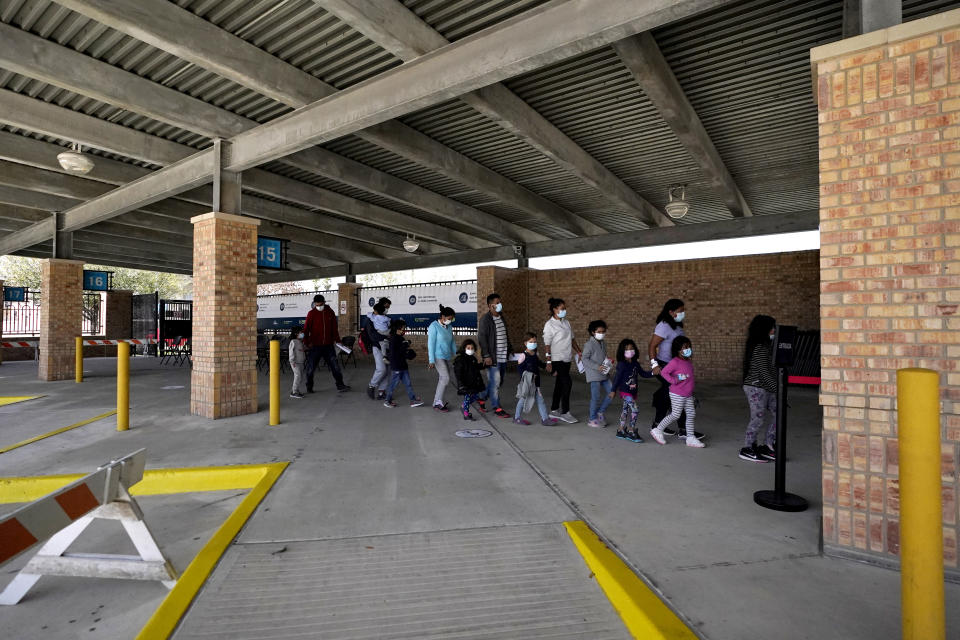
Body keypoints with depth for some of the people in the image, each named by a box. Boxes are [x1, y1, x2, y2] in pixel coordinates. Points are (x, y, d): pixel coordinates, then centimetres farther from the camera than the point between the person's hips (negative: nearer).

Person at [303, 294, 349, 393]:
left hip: (328, 345, 3)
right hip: (315, 345, -2)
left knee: (335, 365, 4)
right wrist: (306, 342, -12)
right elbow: (306, 328, -5)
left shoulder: (330, 312, 5)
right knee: (311, 367, 6)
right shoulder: (311, 313, -4)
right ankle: (309, 387, 21)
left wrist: (336, 339, 6)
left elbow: (334, 327, 10)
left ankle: (340, 385, 12)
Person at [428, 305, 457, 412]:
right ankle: (438, 403, -5)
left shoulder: (449, 327, 10)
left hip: (447, 357, 7)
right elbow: (431, 344, -12)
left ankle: (438, 401, 18)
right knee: (445, 378, -15)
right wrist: (431, 361, -15)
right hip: (438, 356, -7)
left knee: (442, 380, 8)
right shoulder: (434, 326, -10)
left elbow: (452, 342, 19)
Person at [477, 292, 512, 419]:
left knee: (498, 381, 14)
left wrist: (510, 349, 21)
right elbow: (482, 338, -15)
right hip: (492, 357, -8)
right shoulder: (485, 319, -11)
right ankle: (497, 408, 6)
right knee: (495, 382, -3)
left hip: (503, 357, 8)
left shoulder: (501, 317, 15)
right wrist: (486, 356, -19)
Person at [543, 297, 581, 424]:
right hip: (557, 359, -7)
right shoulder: (549, 325, -11)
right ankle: (565, 413, -3)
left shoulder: (566, 322, 11)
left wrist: (579, 352, 13)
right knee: (567, 382, -12)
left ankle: (554, 410, 22)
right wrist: (548, 362, -16)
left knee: (560, 384, 12)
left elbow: (572, 339, 19)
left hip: (567, 358, 7)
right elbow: (547, 345, -13)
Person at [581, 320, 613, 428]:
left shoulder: (603, 344, 13)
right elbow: (585, 359, -15)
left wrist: (609, 362, 4)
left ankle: (600, 412, 21)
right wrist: (597, 367, -21)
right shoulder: (589, 344, -11)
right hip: (594, 375, -7)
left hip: (604, 374, 7)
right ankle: (592, 419, 12)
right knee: (596, 397, -2)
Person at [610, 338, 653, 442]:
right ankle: (631, 432, -4)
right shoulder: (622, 364, -13)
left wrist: (652, 373, -2)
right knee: (635, 410, -14)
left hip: (633, 391, 7)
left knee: (625, 410, 15)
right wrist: (613, 390, -8)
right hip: (625, 391, -7)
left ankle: (621, 430, 26)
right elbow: (617, 378, -11)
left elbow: (643, 373, 14)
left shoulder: (636, 364, 7)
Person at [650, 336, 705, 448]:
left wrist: (693, 381, 11)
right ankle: (657, 430, 12)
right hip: (677, 394, -8)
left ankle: (690, 438, 15)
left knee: (691, 414, 7)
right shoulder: (675, 362, -17)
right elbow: (663, 372, -20)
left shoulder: (688, 362, 11)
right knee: (676, 415, -3)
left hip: (688, 395, 8)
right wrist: (674, 380, -22)